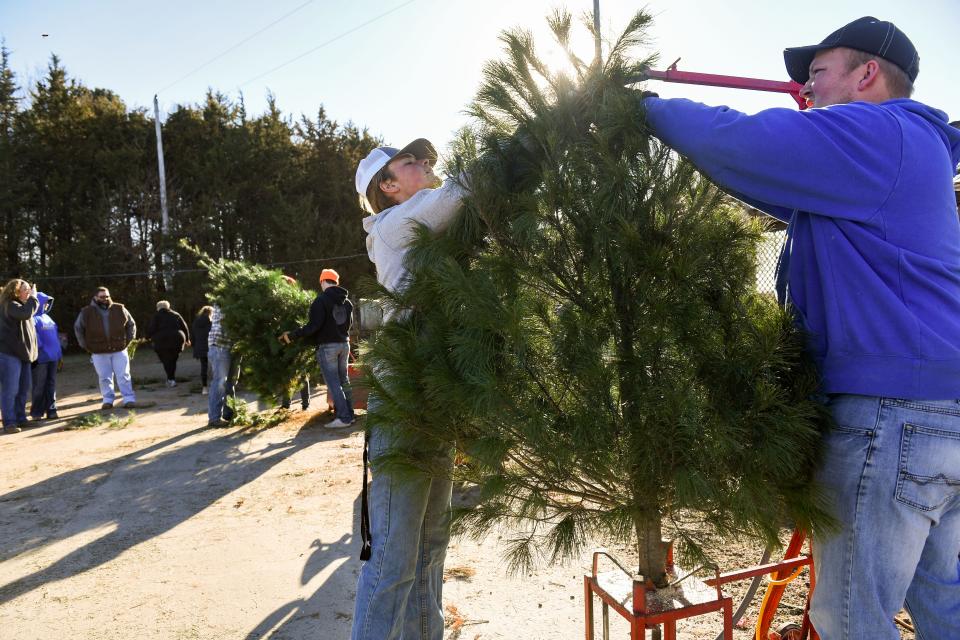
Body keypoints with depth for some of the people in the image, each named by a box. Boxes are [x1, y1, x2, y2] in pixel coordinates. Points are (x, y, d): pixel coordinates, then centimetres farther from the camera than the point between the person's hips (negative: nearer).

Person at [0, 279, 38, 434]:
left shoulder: (23, 305, 18)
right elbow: (26, 313, -30)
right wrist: (33, 298, -18)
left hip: (23, 353, 9)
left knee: (23, 389, 13)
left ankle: (20, 419, 21)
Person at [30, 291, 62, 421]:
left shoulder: (48, 318, 18)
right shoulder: (33, 318, -8)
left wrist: (60, 355, 16)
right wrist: (37, 352, -21)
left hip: (53, 357, 7)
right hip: (40, 358, -7)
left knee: (51, 385, 9)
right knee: (39, 386, -2)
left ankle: (51, 410, 13)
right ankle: (36, 412, 7)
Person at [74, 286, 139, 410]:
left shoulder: (120, 309, 1)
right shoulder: (86, 312, -1)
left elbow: (131, 324, 13)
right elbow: (78, 328, 12)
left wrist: (128, 340, 6)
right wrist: (86, 346, 7)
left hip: (119, 350, 0)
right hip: (99, 353, 0)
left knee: (124, 376, 0)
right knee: (104, 378, 7)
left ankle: (129, 399, 3)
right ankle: (108, 400, 17)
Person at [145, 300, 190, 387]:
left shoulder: (156, 316, 6)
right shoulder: (176, 315, 15)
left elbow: (152, 329, -5)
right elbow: (184, 327, 12)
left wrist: (148, 337, 13)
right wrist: (187, 339, 21)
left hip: (162, 342, -3)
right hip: (177, 341, 3)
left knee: (166, 361, -1)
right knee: (173, 360, 12)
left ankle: (171, 379, -14)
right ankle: (172, 379, 7)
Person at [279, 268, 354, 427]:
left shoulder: (321, 300, -13)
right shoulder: (347, 301, 10)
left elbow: (313, 326, -21)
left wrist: (292, 335, -16)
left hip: (327, 346, -7)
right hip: (344, 344, 7)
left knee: (333, 383, -4)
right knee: (344, 380, 14)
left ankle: (344, 418, -6)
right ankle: (349, 414, 17)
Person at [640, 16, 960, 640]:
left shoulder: (873, 134, -9)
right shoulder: (908, 146, 23)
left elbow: (734, 141, -17)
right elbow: (776, 183, 27)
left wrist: (643, 104, 0)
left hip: (891, 411, -10)